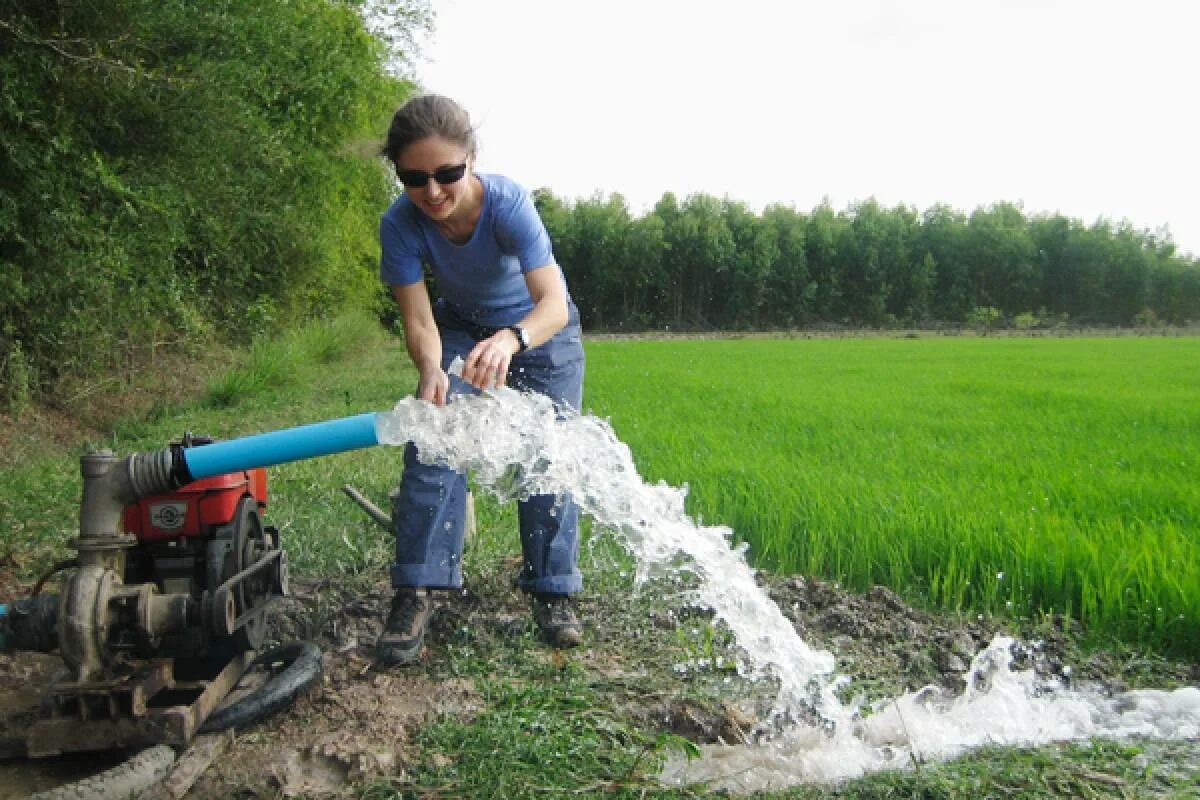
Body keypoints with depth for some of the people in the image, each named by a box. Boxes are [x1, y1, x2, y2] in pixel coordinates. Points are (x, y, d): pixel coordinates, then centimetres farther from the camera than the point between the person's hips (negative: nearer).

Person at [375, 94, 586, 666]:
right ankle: (415, 594, -11)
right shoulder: (400, 224, -28)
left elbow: (554, 304, -45)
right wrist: (430, 371, -50)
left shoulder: (508, 203, -35)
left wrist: (511, 340, -66)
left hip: (540, 329, -1)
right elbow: (419, 320, -27)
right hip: (460, 328, 2)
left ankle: (552, 595, 6)